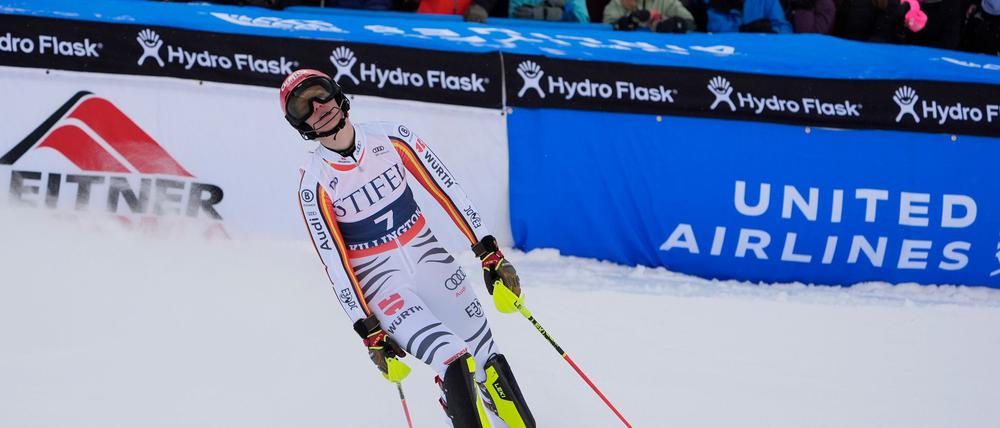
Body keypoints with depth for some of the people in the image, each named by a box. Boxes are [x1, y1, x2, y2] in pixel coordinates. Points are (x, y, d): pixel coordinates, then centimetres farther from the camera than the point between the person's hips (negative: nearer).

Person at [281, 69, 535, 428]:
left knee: (488, 361, 4)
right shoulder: (314, 185, -12)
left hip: (429, 259, 4)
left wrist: (489, 253, -3)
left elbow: (446, 190, -1)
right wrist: (368, 331, -12)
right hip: (380, 281, -4)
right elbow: (335, 264, -10)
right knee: (454, 362, -23)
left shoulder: (390, 137, -5)